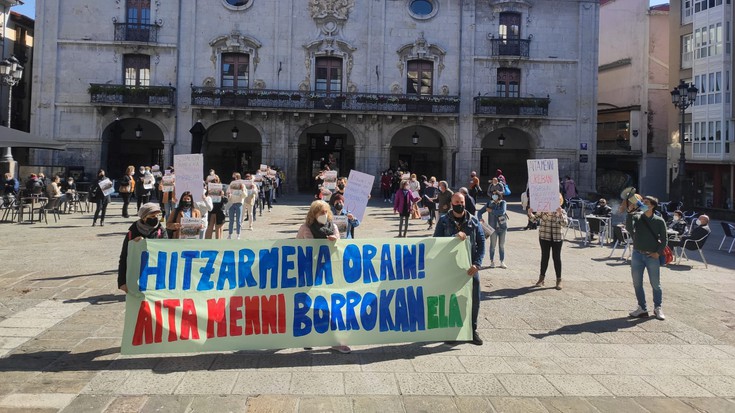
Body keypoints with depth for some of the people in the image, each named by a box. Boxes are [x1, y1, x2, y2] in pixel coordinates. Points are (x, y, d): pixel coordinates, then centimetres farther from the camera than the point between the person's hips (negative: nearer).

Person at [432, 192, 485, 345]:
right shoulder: (444, 221, 3)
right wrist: (454, 237, -19)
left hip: (470, 268, 1)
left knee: (474, 300, 4)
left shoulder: (474, 222, 6)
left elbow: (481, 243, 3)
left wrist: (477, 264, -9)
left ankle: (472, 330, 20)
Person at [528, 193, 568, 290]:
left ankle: (559, 280, 13)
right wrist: (530, 214, -19)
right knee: (544, 257, 8)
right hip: (544, 237, 1)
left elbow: (564, 224, -13)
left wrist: (560, 214, -27)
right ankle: (541, 278, 20)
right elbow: (535, 219, 1)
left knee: (557, 258, 4)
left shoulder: (562, 211, -1)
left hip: (557, 238, -1)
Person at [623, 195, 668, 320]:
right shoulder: (636, 217, 0)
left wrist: (658, 252, -10)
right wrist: (630, 212, -25)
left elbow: (664, 239, 2)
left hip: (652, 256, -2)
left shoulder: (659, 221, -2)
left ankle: (657, 308, 23)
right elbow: (629, 229, -19)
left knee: (656, 284, 5)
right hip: (637, 254, 2)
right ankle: (642, 308, 19)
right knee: (637, 283, 7)